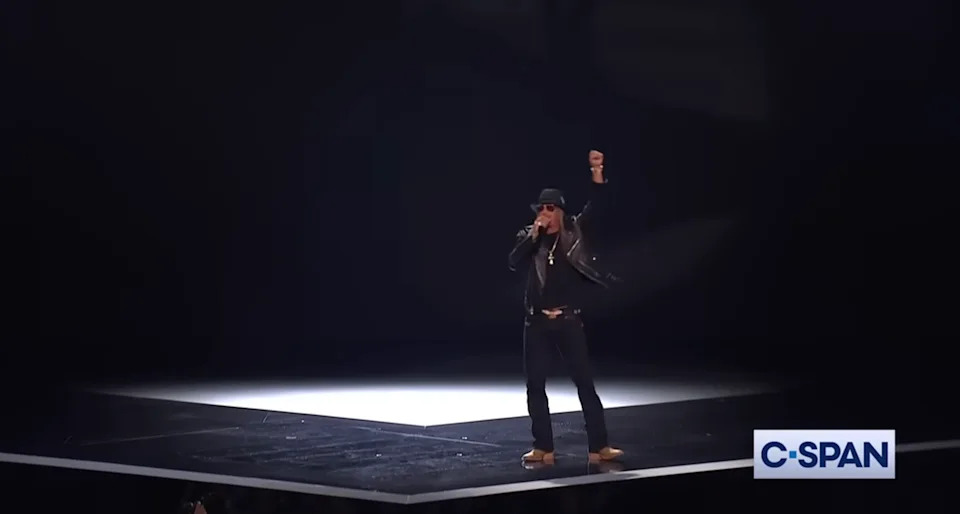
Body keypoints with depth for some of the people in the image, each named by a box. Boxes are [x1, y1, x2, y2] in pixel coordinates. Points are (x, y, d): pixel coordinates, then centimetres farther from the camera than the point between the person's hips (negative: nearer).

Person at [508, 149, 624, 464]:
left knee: (585, 382, -3)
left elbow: (596, 207, -10)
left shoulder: (574, 231, 1)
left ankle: (598, 447, -1)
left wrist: (597, 174, -22)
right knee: (535, 386, 3)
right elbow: (514, 263, -11)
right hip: (537, 322, 2)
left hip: (568, 320, -2)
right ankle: (543, 449, 10)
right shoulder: (528, 237, 4)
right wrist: (533, 235, -20)